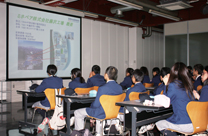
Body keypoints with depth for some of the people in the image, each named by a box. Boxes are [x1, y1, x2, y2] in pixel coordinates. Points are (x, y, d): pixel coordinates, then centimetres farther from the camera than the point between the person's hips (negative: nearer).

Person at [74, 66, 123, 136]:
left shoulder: (102, 88, -27)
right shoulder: (120, 87, -7)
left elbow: (96, 105, -20)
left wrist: (91, 105, 4)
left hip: (102, 114, -7)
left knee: (77, 113, 11)